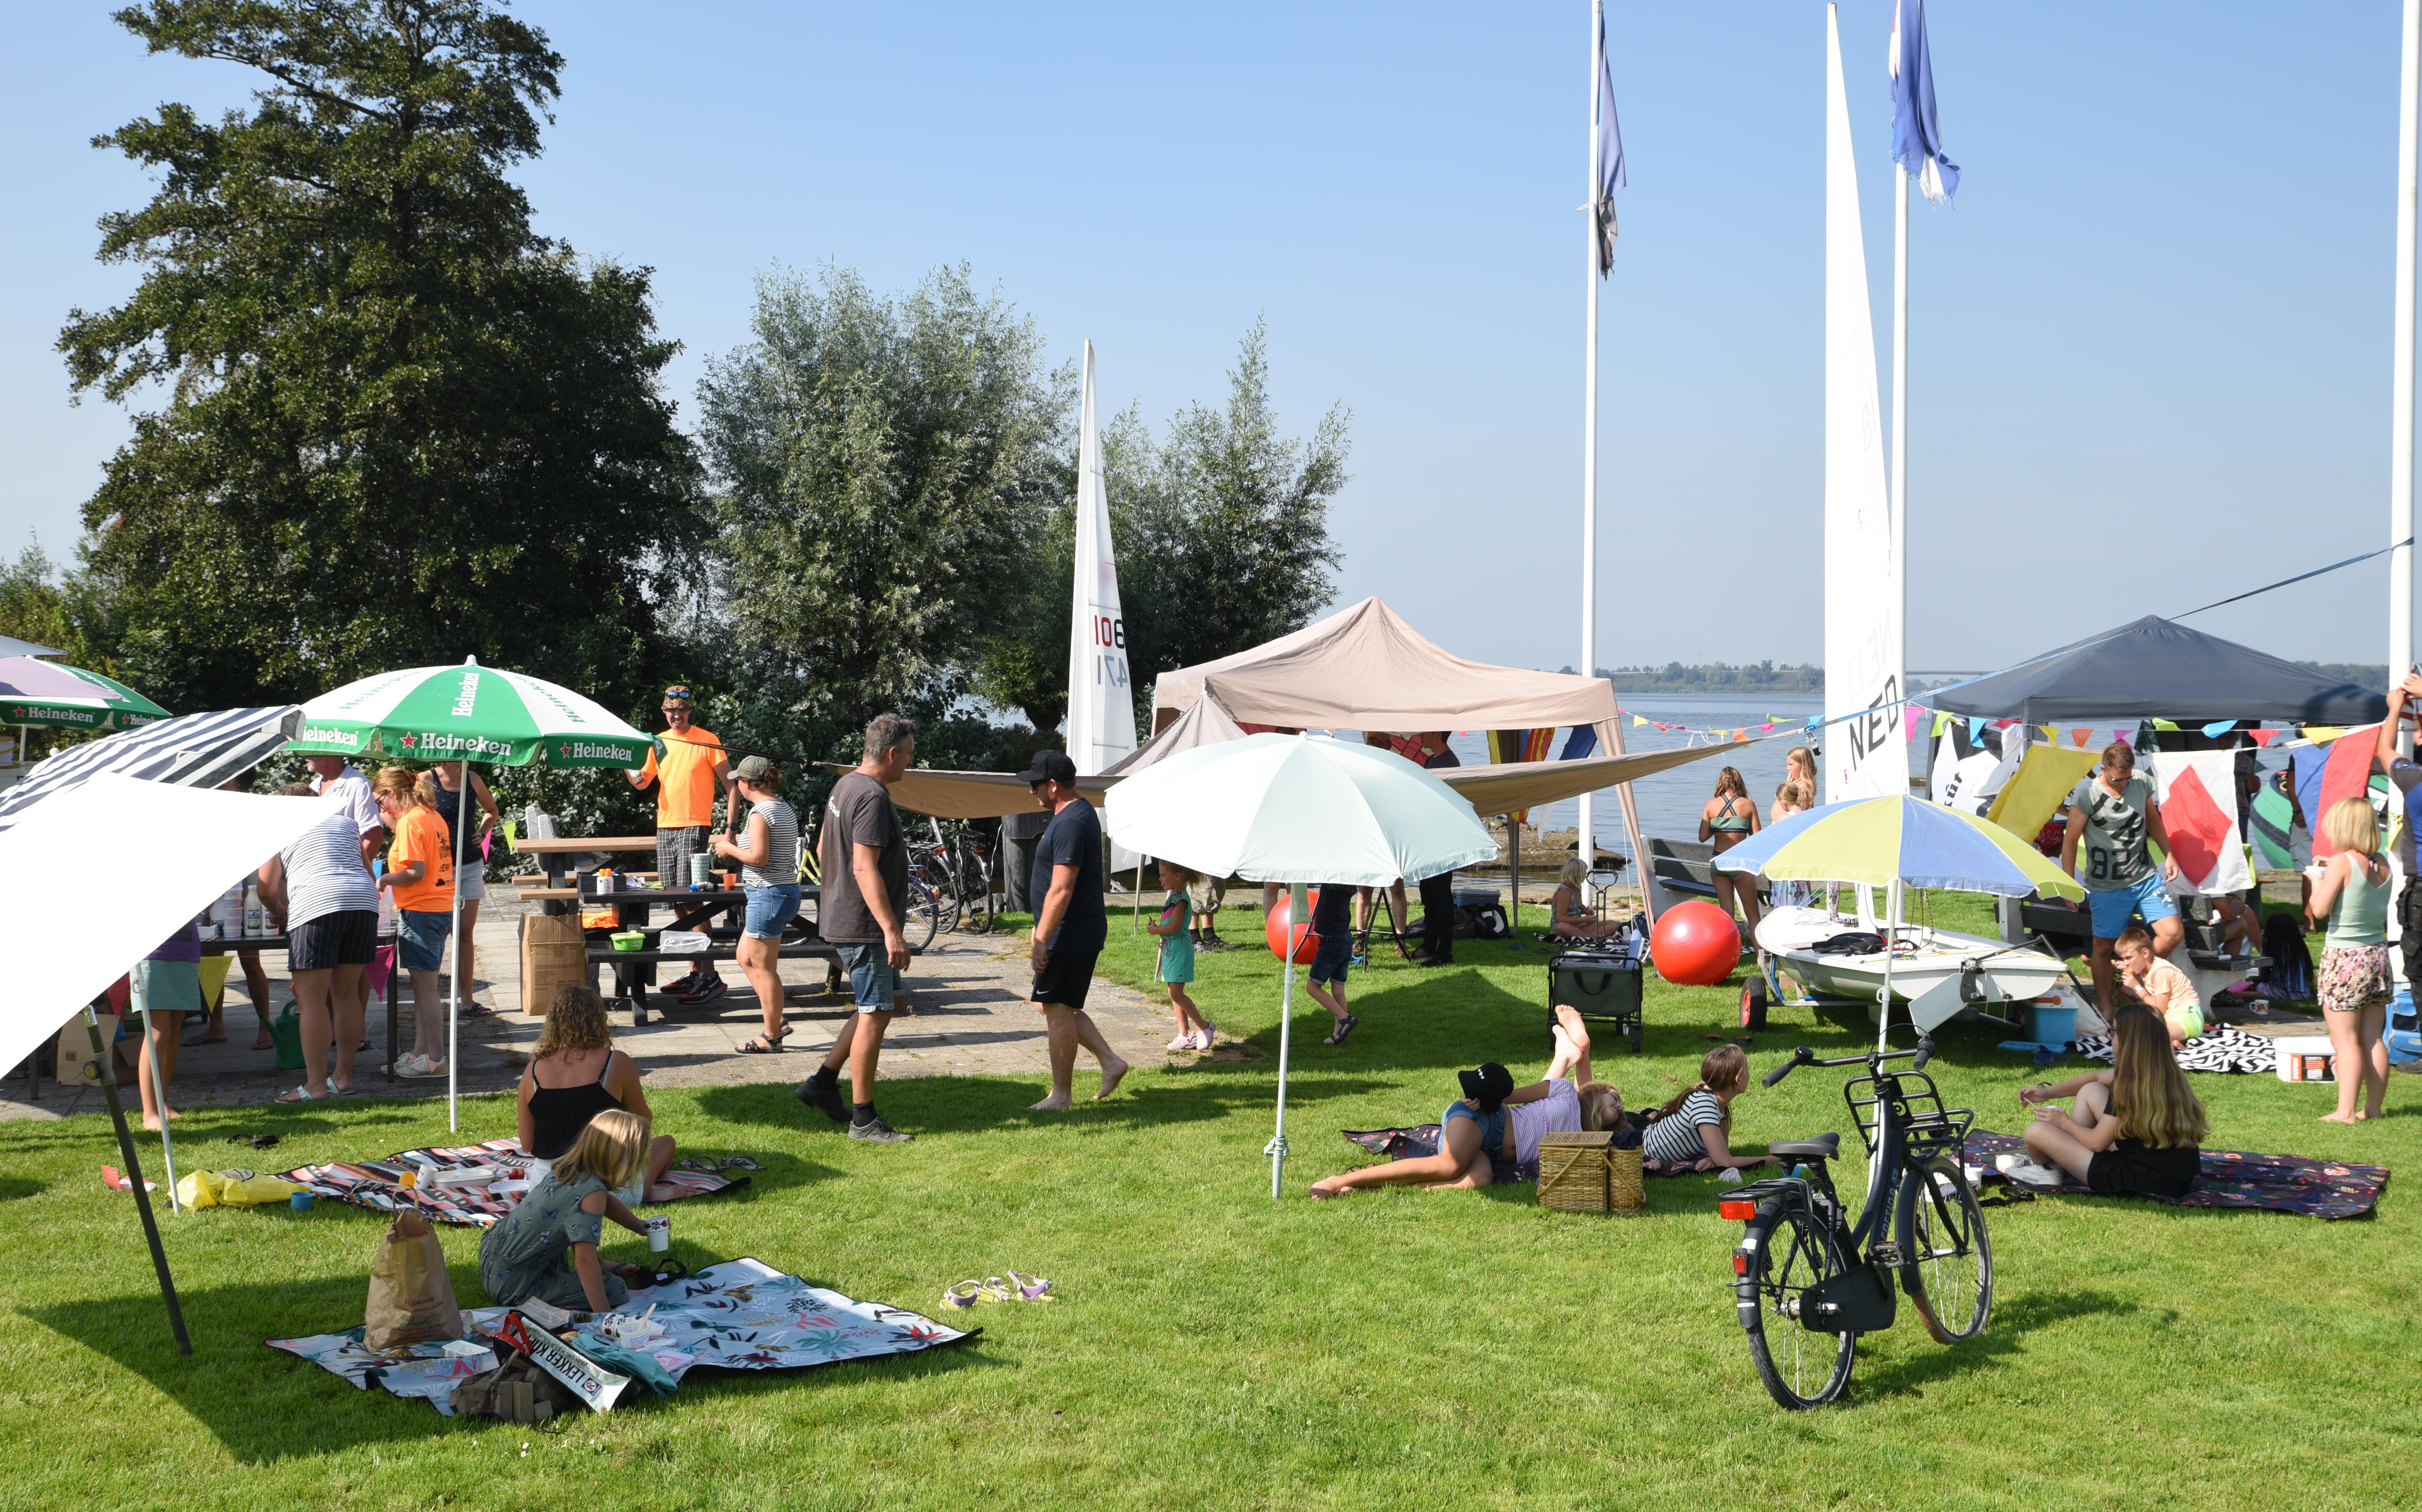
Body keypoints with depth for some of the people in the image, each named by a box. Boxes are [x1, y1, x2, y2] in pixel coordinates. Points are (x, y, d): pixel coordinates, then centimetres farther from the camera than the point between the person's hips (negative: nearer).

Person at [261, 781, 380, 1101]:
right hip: (364, 904, 6)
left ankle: (315, 1085, -4)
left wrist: (278, 909, 29)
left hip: (316, 906, -5)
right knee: (344, 996, 13)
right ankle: (344, 1077, 17)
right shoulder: (345, 822, 26)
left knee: (311, 999, -2)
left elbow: (267, 891, 10)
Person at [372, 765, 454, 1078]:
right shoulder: (433, 817, 12)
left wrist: (383, 880, -7)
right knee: (423, 987, 15)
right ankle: (420, 1053, 21)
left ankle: (435, 1059, 2)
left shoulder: (410, 821, -16)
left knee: (426, 988, -3)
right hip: (440, 909, 10)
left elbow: (415, 872, -20)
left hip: (420, 912, -10)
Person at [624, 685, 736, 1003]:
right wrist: (629, 769, -4)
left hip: (694, 828, -7)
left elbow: (730, 783, -5)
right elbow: (643, 782, 19)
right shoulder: (658, 742, 13)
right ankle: (694, 972, 15)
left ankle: (709, 977, -13)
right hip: (664, 828, 7)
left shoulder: (707, 740, -4)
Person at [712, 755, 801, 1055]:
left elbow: (759, 858, -23)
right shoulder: (785, 810, 12)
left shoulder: (760, 812, -16)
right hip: (786, 891, 10)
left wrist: (730, 848, -7)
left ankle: (772, 1037, 5)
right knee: (746, 958, 18)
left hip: (768, 894, -10)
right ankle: (777, 1023, 18)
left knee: (764, 967, -1)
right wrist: (735, 843, 15)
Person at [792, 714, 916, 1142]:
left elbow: (822, 850, 22)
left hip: (841, 915, 10)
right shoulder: (873, 797, -19)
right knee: (874, 1014, -4)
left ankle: (823, 1082, 19)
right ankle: (863, 1119, 1)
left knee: (891, 1000, 18)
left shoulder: (845, 785, 13)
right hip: (864, 926, -10)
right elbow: (864, 868, -26)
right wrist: (892, 930, -28)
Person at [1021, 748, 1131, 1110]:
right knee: (1056, 1007, 17)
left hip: (1070, 936, -11)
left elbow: (1061, 891, -25)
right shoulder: (1081, 813, 13)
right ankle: (1110, 1061, 18)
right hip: (1080, 932, 11)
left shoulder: (1070, 824, -21)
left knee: (1057, 1010, -1)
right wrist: (1042, 931, 25)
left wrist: (1041, 939, -22)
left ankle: (1061, 1096, 7)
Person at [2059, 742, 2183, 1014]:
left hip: (2147, 878, 4)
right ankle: (2104, 1008, 21)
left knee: (2173, 934, -5)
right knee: (2104, 947, 5)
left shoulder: (2141, 784, -1)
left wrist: (2169, 856, 18)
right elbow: (2070, 841, -8)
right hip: (2107, 887, -4)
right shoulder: (2086, 795, -14)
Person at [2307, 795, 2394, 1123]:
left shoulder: (2341, 863, -15)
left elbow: (2320, 910, -17)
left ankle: (2346, 1111, -5)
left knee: (2346, 1041, -4)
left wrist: (2317, 881, -1)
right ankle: (2374, 1106, 16)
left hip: (2344, 958, -6)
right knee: (2374, 1039, 11)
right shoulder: (2383, 865, 4)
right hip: (2377, 954, 7)